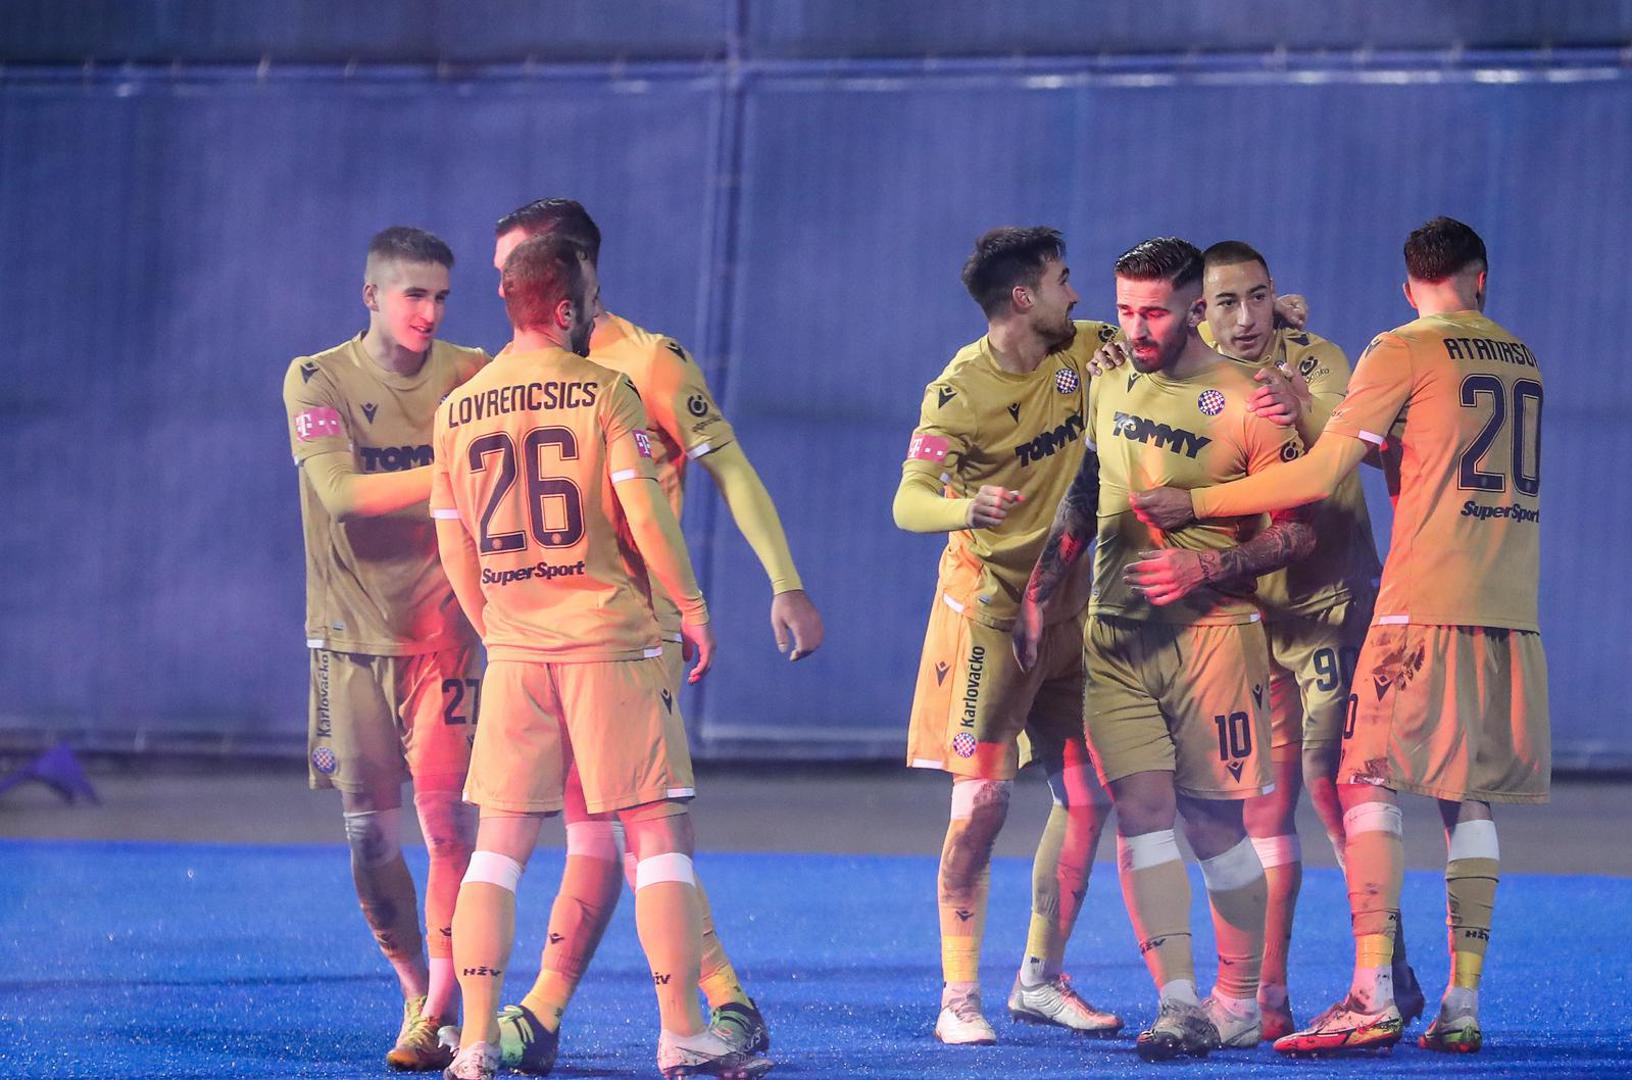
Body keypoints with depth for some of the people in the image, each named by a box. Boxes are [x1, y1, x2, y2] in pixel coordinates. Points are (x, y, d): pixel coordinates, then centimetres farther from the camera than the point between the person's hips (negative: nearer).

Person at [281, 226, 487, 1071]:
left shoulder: (469, 375, 2)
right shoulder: (317, 381, -3)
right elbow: (340, 493, -17)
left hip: (442, 628, 0)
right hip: (350, 632, 0)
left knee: (447, 819, -10)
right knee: (371, 833, 2)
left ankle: (441, 1013, -5)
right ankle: (416, 998, 17)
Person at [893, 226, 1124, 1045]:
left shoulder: (1081, 352, 3)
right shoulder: (960, 391, -16)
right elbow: (907, 504, -24)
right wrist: (964, 509, -46)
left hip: (1067, 602, 6)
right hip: (988, 603, -6)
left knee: (1086, 796, 4)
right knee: (981, 800, -11)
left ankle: (1040, 980, 17)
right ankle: (959, 997, -6)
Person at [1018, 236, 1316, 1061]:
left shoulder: (1243, 403, -8)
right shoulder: (1108, 386, 9)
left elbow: (1300, 531, -7)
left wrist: (1207, 567, -18)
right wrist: (1040, 593, 14)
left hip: (1210, 631, -4)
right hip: (1115, 635, 4)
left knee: (1212, 822, -1)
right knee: (1139, 808, -7)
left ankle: (1239, 1003, 13)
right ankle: (1179, 1002, -10)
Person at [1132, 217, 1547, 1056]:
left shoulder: (1404, 352, -2)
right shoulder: (1522, 361, 17)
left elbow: (1320, 477, -7)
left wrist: (1196, 504, 0)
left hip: (1426, 602, -6)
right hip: (1511, 609, 6)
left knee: (1367, 781, -5)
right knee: (1468, 799, 7)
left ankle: (1373, 995, -16)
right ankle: (1463, 1003, 1)